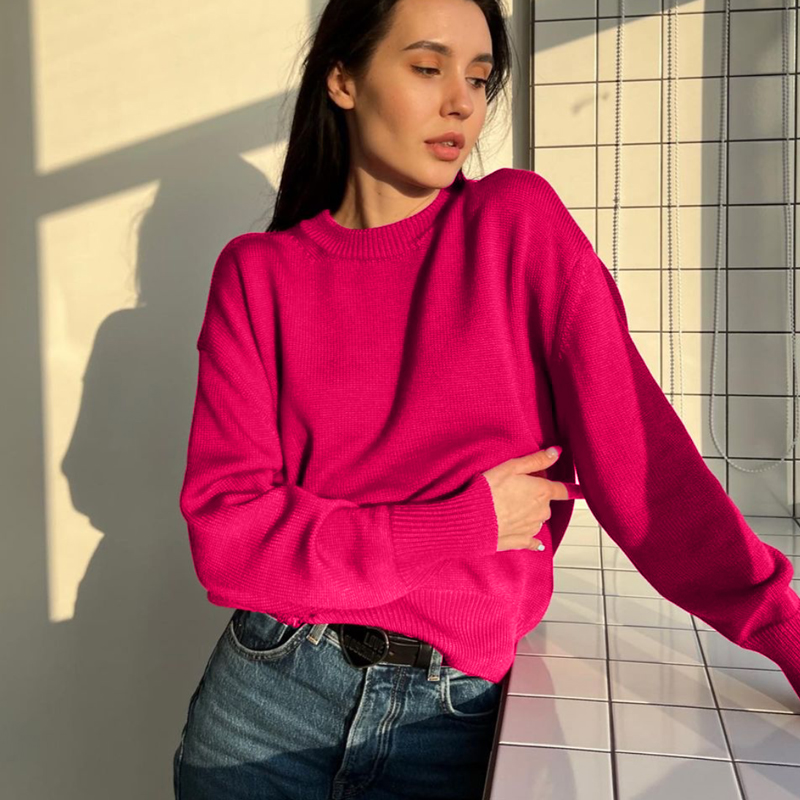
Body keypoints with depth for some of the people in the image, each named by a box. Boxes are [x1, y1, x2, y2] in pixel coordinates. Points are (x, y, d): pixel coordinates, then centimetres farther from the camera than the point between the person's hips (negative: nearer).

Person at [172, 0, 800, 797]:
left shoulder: (519, 222, -3)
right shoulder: (258, 274, -4)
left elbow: (638, 449, -7)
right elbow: (226, 535, -10)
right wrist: (466, 524, -14)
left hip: (453, 711, 0)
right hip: (270, 697, 0)